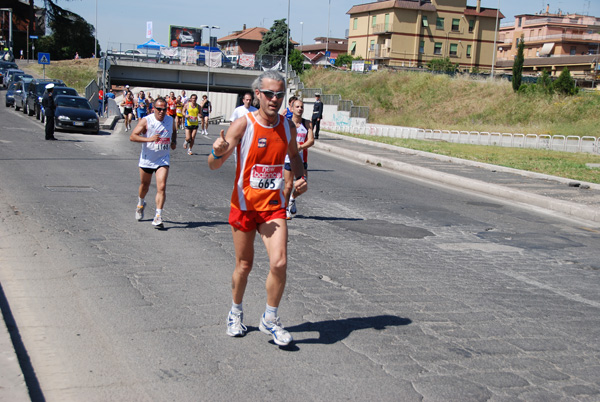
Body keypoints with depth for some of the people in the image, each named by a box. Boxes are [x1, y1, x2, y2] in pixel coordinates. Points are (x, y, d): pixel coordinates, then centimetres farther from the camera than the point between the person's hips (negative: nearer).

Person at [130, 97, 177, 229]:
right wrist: (149, 139, -31)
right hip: (147, 159, -1)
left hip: (163, 160, 1)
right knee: (144, 185, 18)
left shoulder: (171, 120, 0)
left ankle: (158, 217, -16)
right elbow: (132, 136, -18)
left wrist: (174, 142, 3)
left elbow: (174, 132, 23)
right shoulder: (146, 121, -12)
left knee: (161, 187, -16)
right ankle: (140, 204, 49)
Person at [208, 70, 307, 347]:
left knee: (279, 263, -11)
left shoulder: (287, 126, 1)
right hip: (244, 205, -2)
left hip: (274, 206, 3)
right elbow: (213, 166, -15)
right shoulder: (243, 124, -12)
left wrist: (300, 176, 3)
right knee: (244, 266, 9)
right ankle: (236, 313, 35)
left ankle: (270, 319, 9)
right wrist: (218, 152, -38)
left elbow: (293, 154, 23)